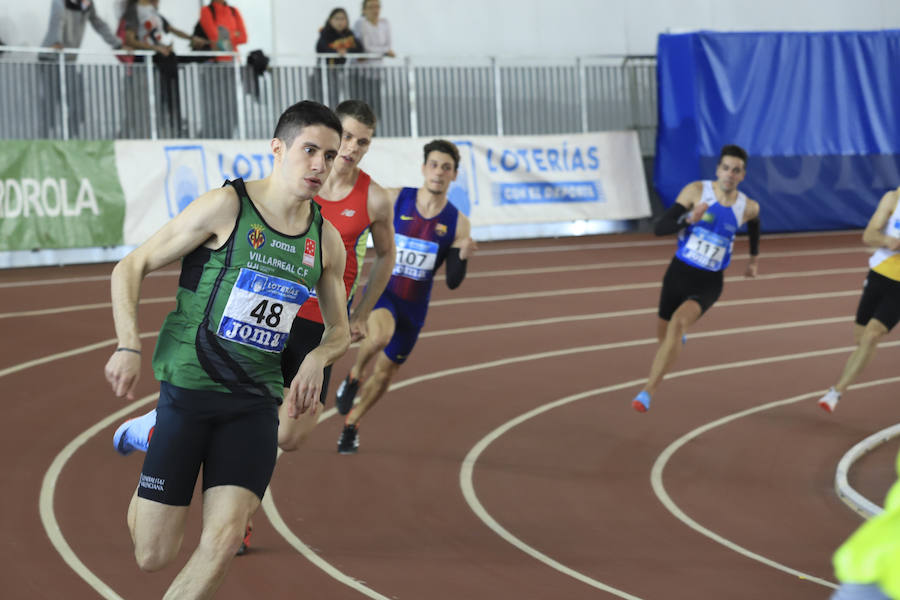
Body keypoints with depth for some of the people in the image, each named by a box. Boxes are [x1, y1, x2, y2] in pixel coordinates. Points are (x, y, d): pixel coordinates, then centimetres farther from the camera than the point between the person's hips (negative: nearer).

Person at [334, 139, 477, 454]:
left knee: (384, 373, 13)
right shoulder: (394, 200, -11)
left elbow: (452, 282, -8)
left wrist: (463, 257, -26)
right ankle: (353, 377, -6)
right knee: (379, 335, -37)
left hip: (414, 304, 3)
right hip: (381, 290, -3)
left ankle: (352, 423, 39)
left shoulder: (457, 223, -7)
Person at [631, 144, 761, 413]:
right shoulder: (696, 191, -11)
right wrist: (689, 220, -32)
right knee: (664, 334, 17)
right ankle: (678, 337, 59)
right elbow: (659, 228, -15)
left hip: (708, 283, -1)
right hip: (678, 272, 2)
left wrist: (754, 257, 33)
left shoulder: (748, 207, -5)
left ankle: (648, 391, -30)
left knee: (678, 322, -29)